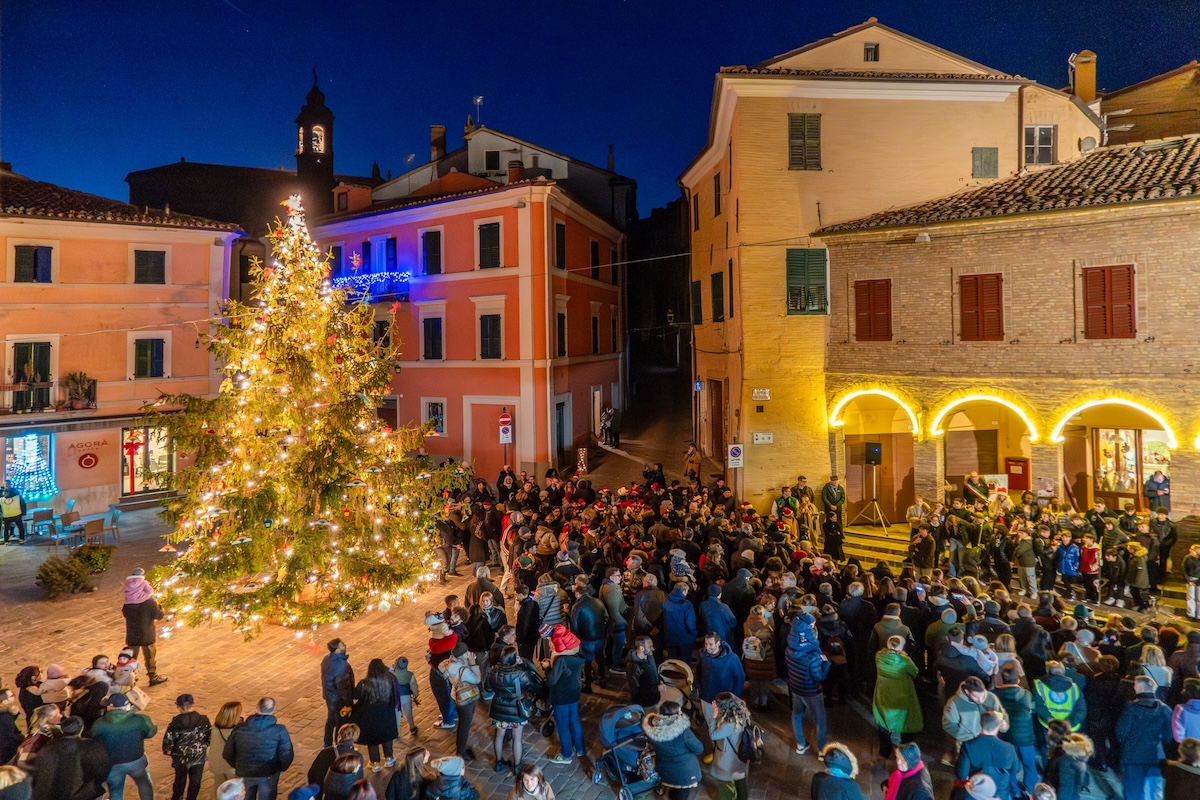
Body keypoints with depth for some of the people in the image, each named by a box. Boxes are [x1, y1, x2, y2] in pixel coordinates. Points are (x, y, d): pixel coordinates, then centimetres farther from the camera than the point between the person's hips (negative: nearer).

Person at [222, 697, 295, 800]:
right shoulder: (279, 730, -20)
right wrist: (281, 768, 7)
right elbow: (287, 755, -16)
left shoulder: (239, 729, -13)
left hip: (244, 773, 2)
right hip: (269, 774, -2)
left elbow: (227, 754, -4)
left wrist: (238, 766, 16)